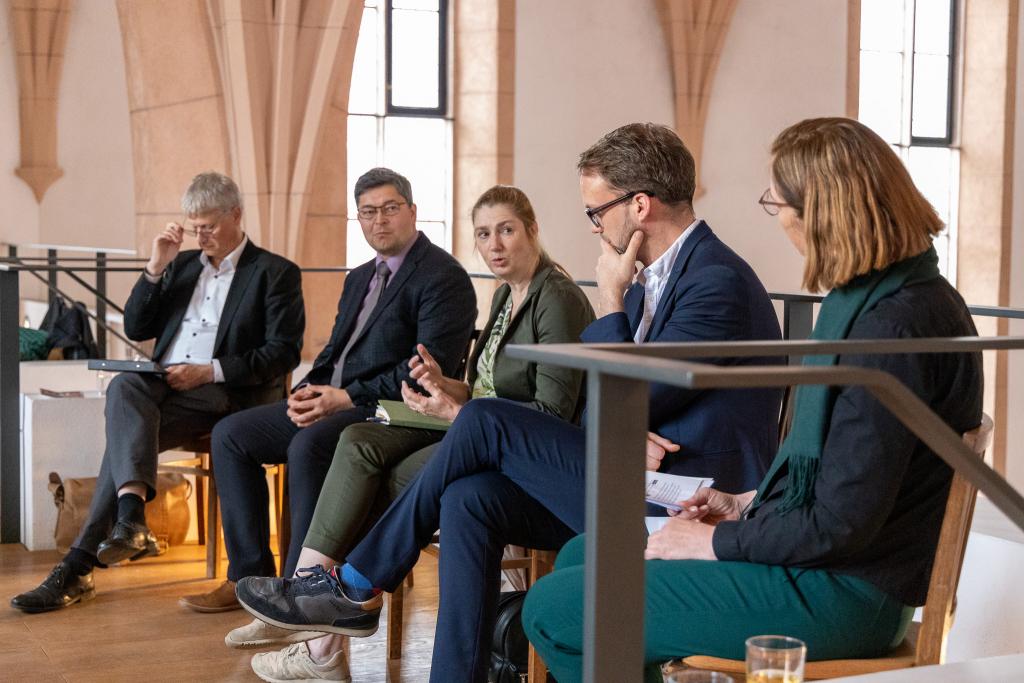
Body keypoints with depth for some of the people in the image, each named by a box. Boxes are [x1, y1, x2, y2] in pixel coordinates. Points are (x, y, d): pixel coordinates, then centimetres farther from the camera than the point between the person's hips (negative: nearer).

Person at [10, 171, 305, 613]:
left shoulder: (276, 273, 4)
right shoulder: (183, 264, 22)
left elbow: (283, 353, -6)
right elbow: (136, 329, 17)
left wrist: (210, 371, -15)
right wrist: (156, 268, 5)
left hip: (224, 395, -5)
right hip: (164, 386, 5)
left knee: (126, 431, -28)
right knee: (124, 387, -32)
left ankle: (79, 565, -30)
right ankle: (131, 515, -44)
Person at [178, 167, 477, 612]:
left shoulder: (443, 276, -8)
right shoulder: (359, 278, 21)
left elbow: (429, 368, -18)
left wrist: (346, 397, -21)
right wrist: (307, 392, -2)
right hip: (332, 402, 9)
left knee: (308, 445, -34)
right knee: (230, 434, -1)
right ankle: (249, 574, 1)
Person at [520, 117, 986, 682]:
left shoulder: (892, 324, -25)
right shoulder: (870, 297, 8)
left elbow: (839, 525, -25)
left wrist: (715, 542, -13)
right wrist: (748, 504, 11)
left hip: (835, 593, -10)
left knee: (552, 609, -9)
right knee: (583, 557, 19)